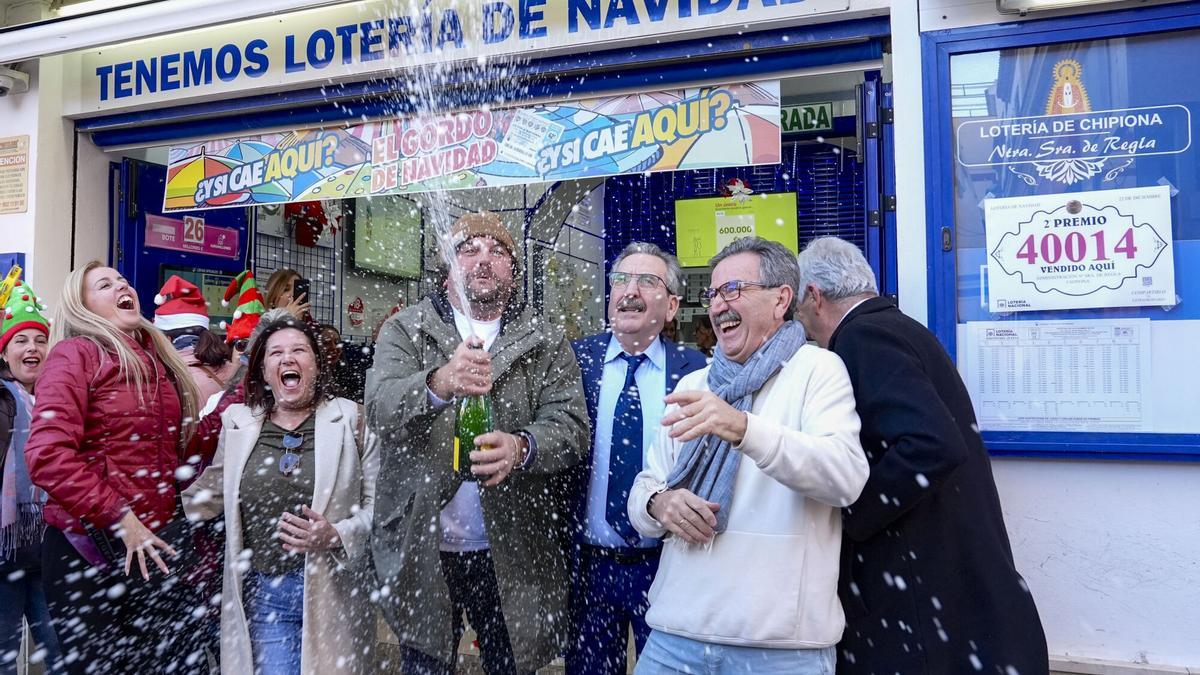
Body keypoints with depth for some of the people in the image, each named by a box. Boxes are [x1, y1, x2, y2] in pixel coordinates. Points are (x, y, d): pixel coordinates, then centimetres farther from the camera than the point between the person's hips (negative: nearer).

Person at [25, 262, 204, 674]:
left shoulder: (159, 361, 14)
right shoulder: (76, 354, -5)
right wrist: (118, 518, -19)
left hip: (160, 543, 6)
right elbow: (48, 454, -17)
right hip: (91, 547, -5)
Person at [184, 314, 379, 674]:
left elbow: (378, 504, -2)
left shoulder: (351, 420, -1)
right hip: (263, 595, 2)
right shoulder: (237, 423, 7)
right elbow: (205, 500, 11)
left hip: (333, 591, -1)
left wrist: (338, 535, -18)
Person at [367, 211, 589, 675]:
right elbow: (380, 408, -14)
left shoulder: (546, 343, 3)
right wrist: (438, 383, -35)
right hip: (421, 549, 0)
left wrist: (523, 447, -29)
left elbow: (571, 427, -7)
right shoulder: (404, 331, 2)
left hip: (512, 552, 0)